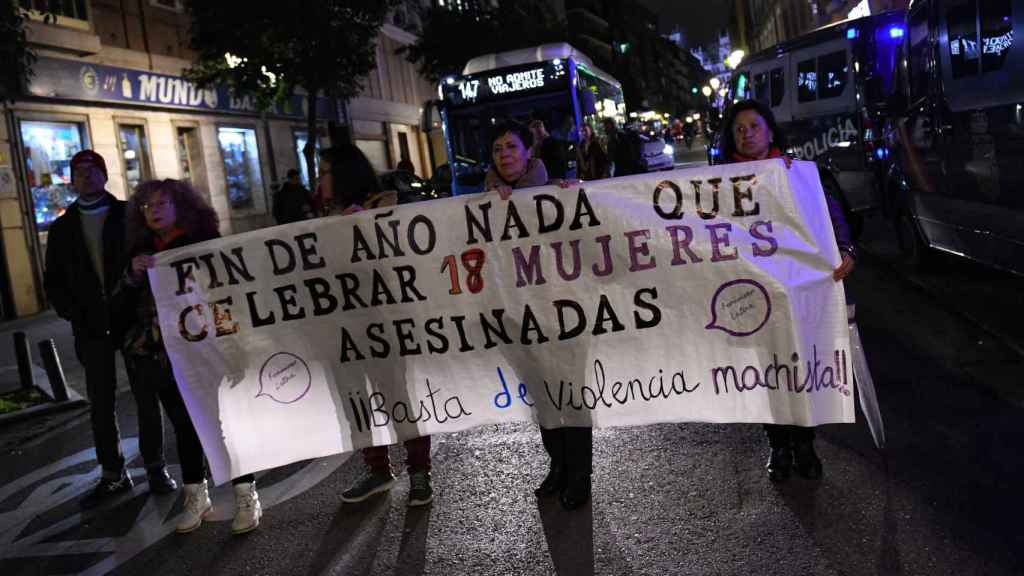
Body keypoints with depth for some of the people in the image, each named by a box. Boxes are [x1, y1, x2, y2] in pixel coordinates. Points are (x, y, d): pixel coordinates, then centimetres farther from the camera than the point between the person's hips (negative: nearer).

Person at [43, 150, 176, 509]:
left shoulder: (128, 214, 4)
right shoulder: (63, 228, 11)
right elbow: (53, 280, 13)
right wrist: (71, 313, -3)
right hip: (91, 327, 2)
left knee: (145, 396, 5)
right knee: (101, 403, 6)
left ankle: (155, 466, 15)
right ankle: (112, 474, 15)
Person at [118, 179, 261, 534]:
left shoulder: (205, 240, 0)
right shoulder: (142, 252, 11)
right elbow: (124, 302, 7)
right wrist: (134, 274, -10)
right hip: (163, 353, 4)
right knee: (184, 423, 11)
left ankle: (246, 496, 7)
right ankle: (196, 497, 23)